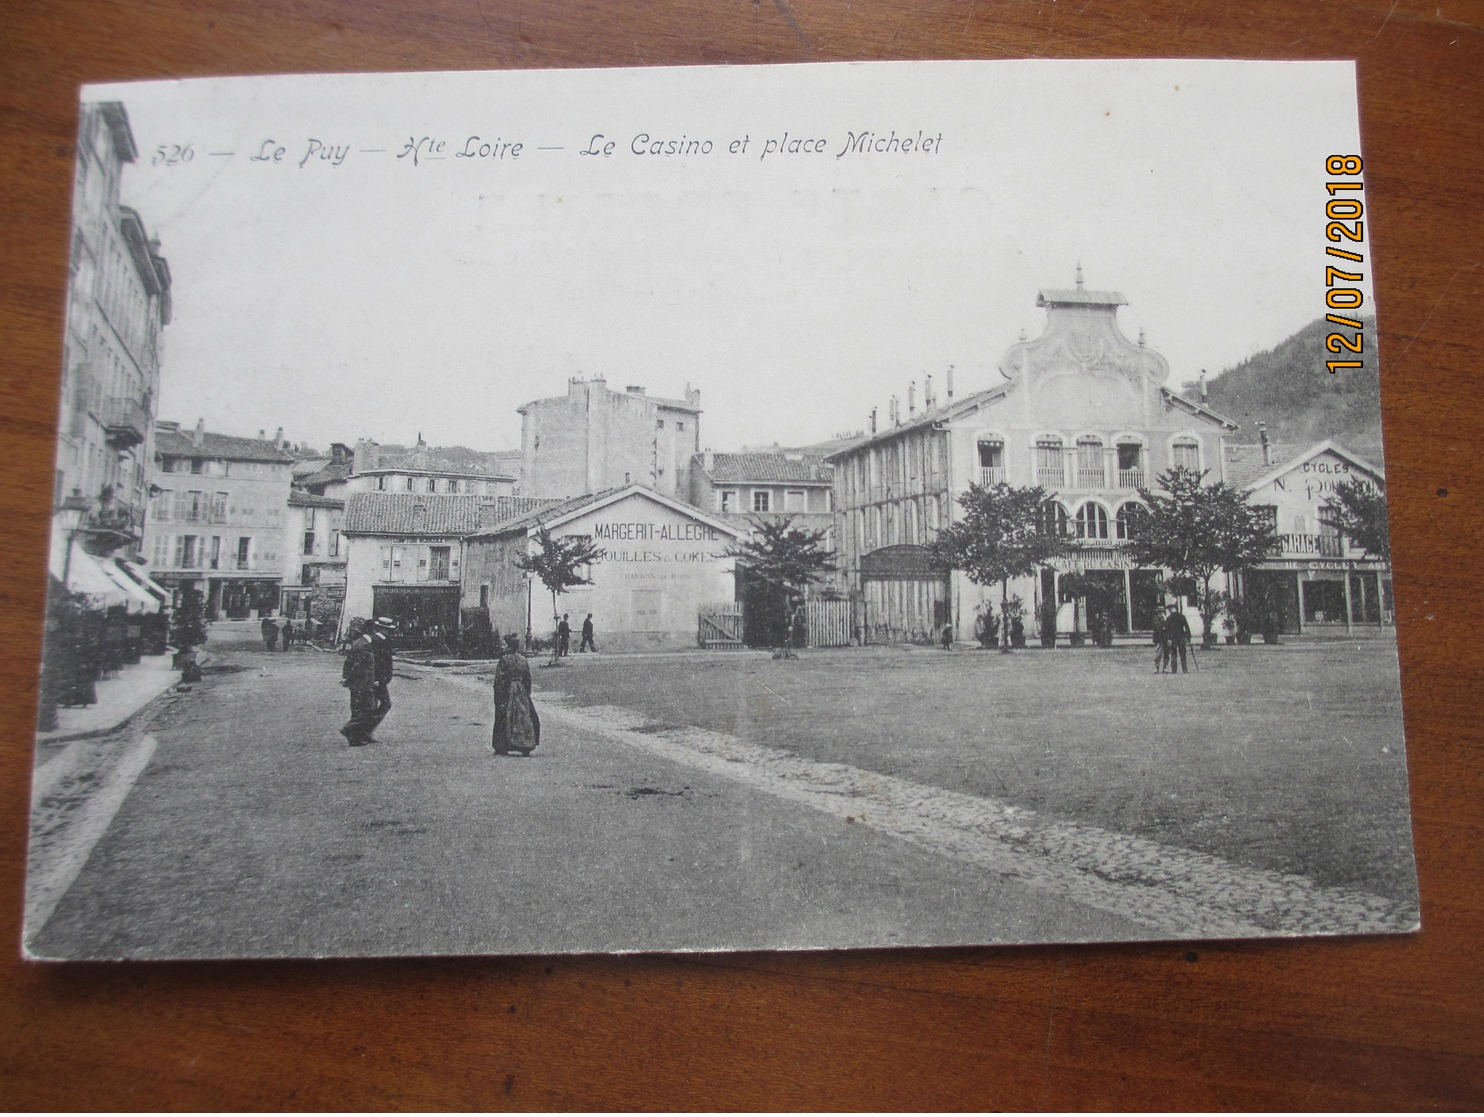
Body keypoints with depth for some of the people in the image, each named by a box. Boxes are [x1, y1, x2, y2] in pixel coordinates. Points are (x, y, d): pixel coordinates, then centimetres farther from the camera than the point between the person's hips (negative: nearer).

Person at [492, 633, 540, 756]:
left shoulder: (504, 659, -11)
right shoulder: (523, 659, 4)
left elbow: (499, 679, -12)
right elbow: (528, 679, 8)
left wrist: (498, 695, -7)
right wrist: (527, 694, 16)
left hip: (507, 692, -4)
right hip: (521, 692, 4)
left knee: (505, 719, 4)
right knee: (524, 718, 6)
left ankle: (502, 748, 8)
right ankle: (526, 747, 3)